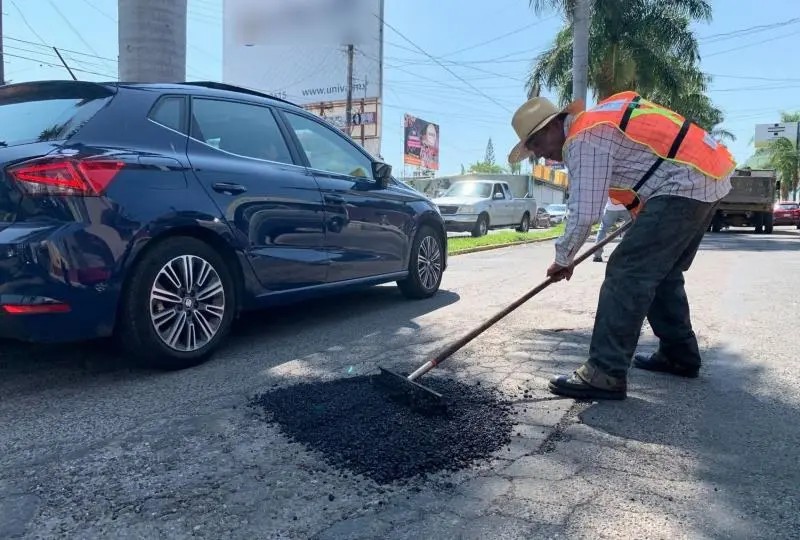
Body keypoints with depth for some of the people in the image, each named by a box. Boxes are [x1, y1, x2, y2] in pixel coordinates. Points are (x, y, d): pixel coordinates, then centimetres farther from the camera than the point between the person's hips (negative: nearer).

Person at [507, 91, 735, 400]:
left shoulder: (583, 139, -13)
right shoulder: (594, 123, 17)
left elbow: (584, 213, -17)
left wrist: (563, 259, -2)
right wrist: (640, 211, 29)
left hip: (684, 186, -11)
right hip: (707, 178, 11)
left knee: (627, 274, -13)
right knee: (661, 273, 18)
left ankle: (605, 375, -13)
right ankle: (679, 355, 27)